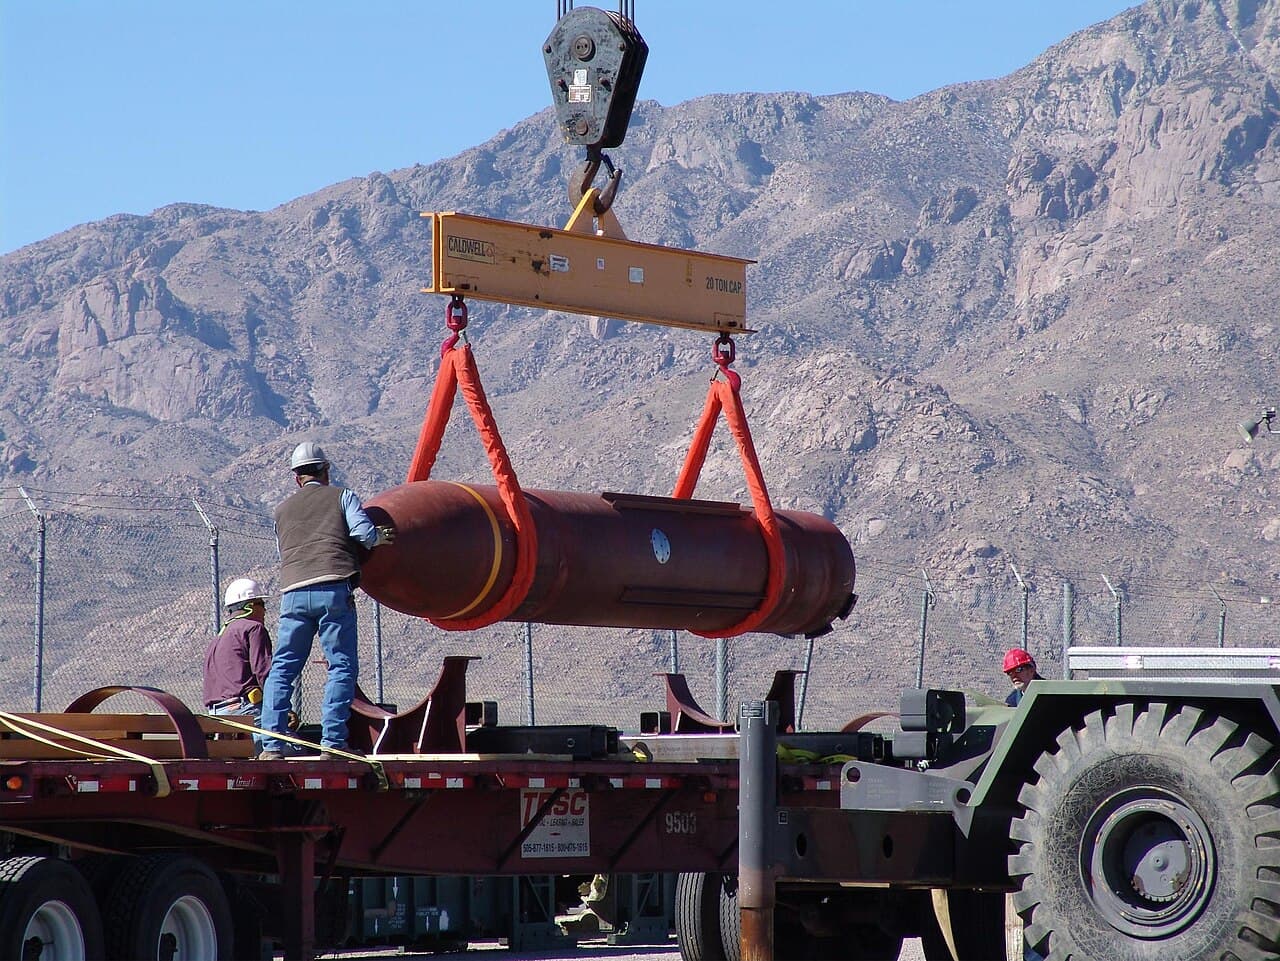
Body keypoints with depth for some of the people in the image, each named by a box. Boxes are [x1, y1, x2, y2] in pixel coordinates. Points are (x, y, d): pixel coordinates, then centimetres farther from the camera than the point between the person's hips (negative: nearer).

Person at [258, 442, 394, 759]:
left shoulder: (283, 509, 25)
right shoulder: (342, 496, 14)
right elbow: (364, 531, 0)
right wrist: (380, 537, 20)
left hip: (293, 593, 4)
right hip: (334, 590, -3)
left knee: (282, 668, 8)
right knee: (342, 667, -1)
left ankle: (272, 743, 0)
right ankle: (332, 741, -9)